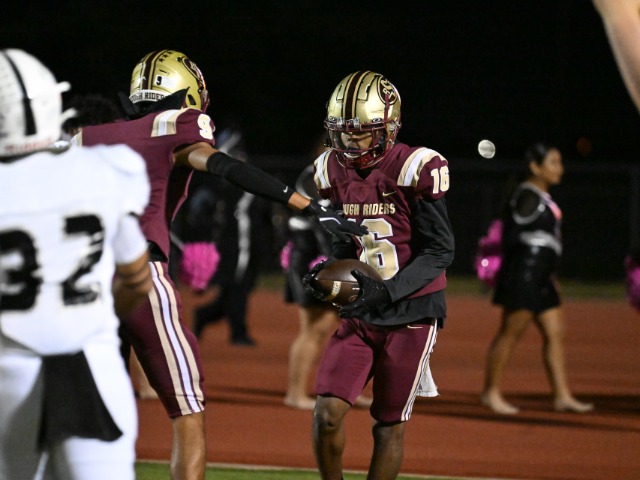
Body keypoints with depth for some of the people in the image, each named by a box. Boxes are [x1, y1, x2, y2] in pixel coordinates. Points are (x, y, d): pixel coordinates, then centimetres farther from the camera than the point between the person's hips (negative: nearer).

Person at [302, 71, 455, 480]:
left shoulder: (416, 170, -16)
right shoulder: (333, 171, 2)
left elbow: (439, 252, -14)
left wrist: (387, 292, -25)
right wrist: (328, 274, -9)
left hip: (410, 313, -4)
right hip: (359, 316, 4)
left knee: (390, 426, 2)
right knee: (328, 411, -10)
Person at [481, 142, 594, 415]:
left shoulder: (543, 198, 16)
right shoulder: (527, 197, -14)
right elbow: (513, 237, -18)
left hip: (540, 279, 10)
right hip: (523, 272, -10)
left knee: (555, 333, 7)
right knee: (510, 333, -3)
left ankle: (562, 396, 8)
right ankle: (491, 392, 6)